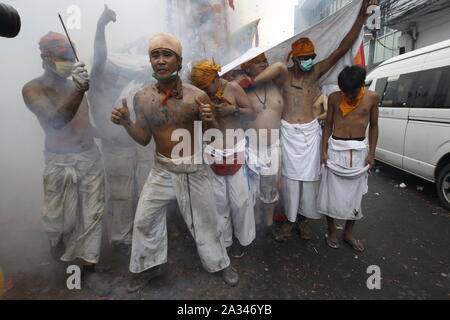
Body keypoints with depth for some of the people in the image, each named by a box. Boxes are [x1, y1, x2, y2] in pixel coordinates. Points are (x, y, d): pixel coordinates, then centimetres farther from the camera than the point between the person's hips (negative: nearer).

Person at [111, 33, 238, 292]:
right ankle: (149, 267, 38)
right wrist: (126, 123, -16)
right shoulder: (142, 98, -4)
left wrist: (210, 121, -28)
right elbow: (144, 139, 1)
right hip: (162, 170, 3)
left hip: (193, 170, -2)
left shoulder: (197, 96, -13)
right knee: (145, 219, 12)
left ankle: (221, 263, 37)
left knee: (205, 219, 11)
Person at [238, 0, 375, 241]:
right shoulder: (285, 73, 0)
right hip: (289, 131, -1)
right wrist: (250, 82, -37)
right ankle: (290, 218, 19)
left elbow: (342, 49, -4)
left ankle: (304, 218, 23)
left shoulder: (316, 72, 1)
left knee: (309, 175, 5)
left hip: (310, 131, 2)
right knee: (291, 176, 3)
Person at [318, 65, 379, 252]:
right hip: (335, 149, -1)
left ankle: (348, 233, 28)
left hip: (359, 151, 2)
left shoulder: (372, 97, 2)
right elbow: (328, 125, 4)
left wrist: (371, 154, 1)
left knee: (355, 194, 9)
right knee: (332, 193, 4)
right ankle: (331, 231, 24)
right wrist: (324, 151, -2)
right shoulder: (334, 98, 0)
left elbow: (373, 126, 7)